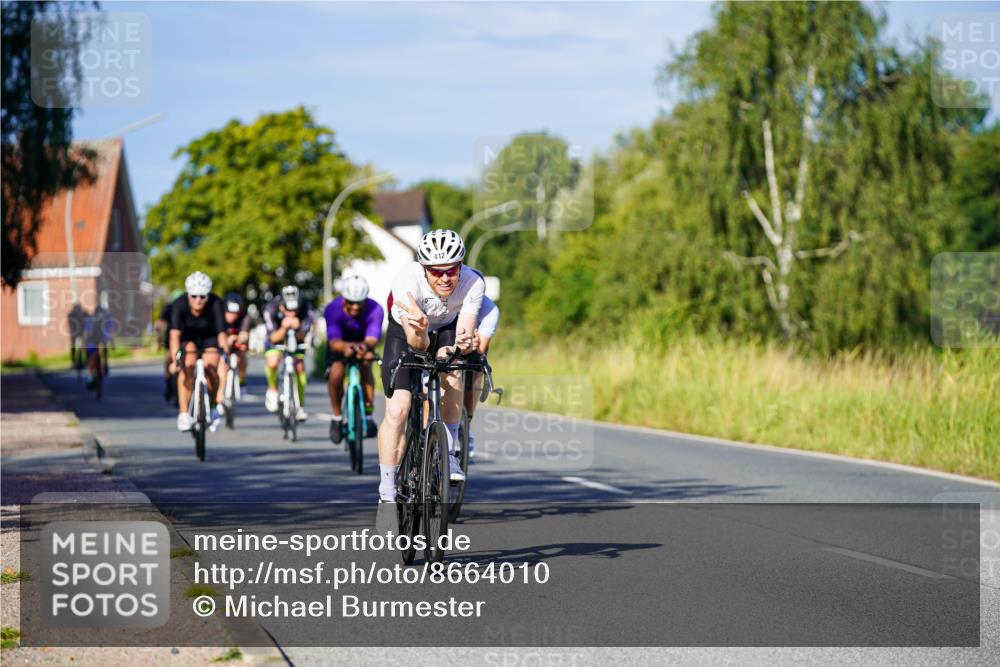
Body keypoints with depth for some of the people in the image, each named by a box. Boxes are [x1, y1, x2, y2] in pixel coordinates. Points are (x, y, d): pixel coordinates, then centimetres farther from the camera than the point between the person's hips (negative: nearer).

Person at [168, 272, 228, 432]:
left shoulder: (215, 304, -33)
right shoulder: (179, 304, -31)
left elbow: (221, 333, -40)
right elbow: (175, 334, -40)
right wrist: (174, 359, -52)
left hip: (209, 336, 0)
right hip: (188, 336, 0)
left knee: (210, 369, -19)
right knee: (187, 367, -24)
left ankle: (215, 406, 8)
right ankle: (183, 413, -20)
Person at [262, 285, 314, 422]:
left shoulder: (306, 308, -31)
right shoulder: (271, 309, -33)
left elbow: (302, 336, -33)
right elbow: (274, 338, -33)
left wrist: (297, 329, -55)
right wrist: (284, 329, -53)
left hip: (297, 338, 1)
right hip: (277, 335, -1)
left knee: (300, 367, -15)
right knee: (272, 362, -27)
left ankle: (300, 406, 1)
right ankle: (272, 389, 3)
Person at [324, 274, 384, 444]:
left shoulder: (375, 310, -31)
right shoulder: (333, 310, -33)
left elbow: (372, 339, -43)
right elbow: (334, 342, -43)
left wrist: (366, 346, -67)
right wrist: (346, 347, -66)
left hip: (362, 342, 1)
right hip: (340, 343, -1)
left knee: (366, 362, -29)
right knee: (336, 373, -25)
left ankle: (368, 415, -21)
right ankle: (337, 418, -2)